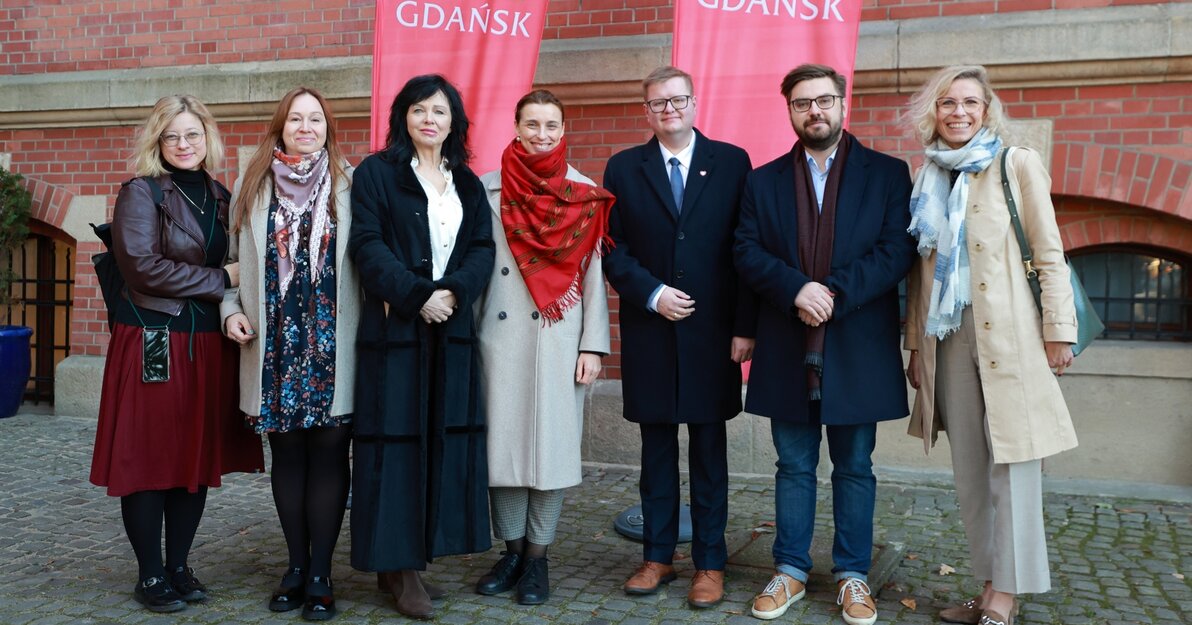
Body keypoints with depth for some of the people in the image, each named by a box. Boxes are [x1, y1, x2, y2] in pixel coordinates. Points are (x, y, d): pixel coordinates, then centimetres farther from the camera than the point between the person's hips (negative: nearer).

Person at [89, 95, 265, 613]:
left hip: (208, 344, 5)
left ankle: (179, 566, 21)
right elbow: (143, 266, -15)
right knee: (147, 459, 0)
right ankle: (150, 575, 12)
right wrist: (220, 280, -11)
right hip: (153, 343, -5)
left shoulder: (219, 197, 13)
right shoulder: (140, 193, -3)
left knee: (199, 458, 8)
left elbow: (235, 268, 17)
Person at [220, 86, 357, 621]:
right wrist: (232, 311, 0)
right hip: (275, 345, 2)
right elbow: (234, 260, 14)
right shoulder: (252, 186, 10)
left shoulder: (348, 185, 3)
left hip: (331, 345, -2)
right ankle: (296, 564, 21)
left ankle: (320, 573, 10)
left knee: (328, 451, 0)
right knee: (287, 452, 8)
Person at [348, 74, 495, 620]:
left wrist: (453, 291, -13)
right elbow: (367, 245, -9)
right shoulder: (376, 173, 1)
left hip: (452, 330, 5)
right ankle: (397, 564, 5)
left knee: (445, 439, 4)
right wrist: (417, 295, -18)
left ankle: (420, 551, 15)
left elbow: (483, 248, 5)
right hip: (394, 329, -4)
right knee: (396, 441, -3)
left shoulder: (468, 183, 14)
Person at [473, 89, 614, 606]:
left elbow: (593, 274, 2)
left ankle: (537, 556, 15)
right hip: (500, 335, 1)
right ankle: (511, 550, 19)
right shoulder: (488, 189, 6)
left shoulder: (584, 194, 4)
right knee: (502, 440, 4)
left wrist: (593, 345, -3)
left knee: (552, 442, 2)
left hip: (559, 337, -1)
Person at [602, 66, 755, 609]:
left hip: (713, 332, -1)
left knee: (709, 450, 6)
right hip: (649, 331, 1)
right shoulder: (623, 168, 7)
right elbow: (613, 249, 3)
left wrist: (745, 326, -6)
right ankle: (657, 556, 21)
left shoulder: (731, 162, 3)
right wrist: (651, 294, -11)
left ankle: (710, 563, 16)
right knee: (657, 448, 10)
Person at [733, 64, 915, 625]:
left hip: (858, 348, -1)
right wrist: (796, 289, -18)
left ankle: (852, 576, 21)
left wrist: (834, 294, -17)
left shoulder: (888, 174, 4)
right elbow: (748, 253, -1)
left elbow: (896, 251, -7)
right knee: (794, 466, 11)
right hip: (786, 351, 2)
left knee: (854, 468, 9)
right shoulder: (764, 181, 9)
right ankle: (790, 571, 22)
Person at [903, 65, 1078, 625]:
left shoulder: (1017, 165, 2)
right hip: (950, 338, 5)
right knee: (968, 471, 7)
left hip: (1009, 336, -4)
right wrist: (915, 344, 13)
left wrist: (1058, 331, -7)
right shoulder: (929, 179, 14)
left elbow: (1049, 253, -1)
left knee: (1012, 466, -4)